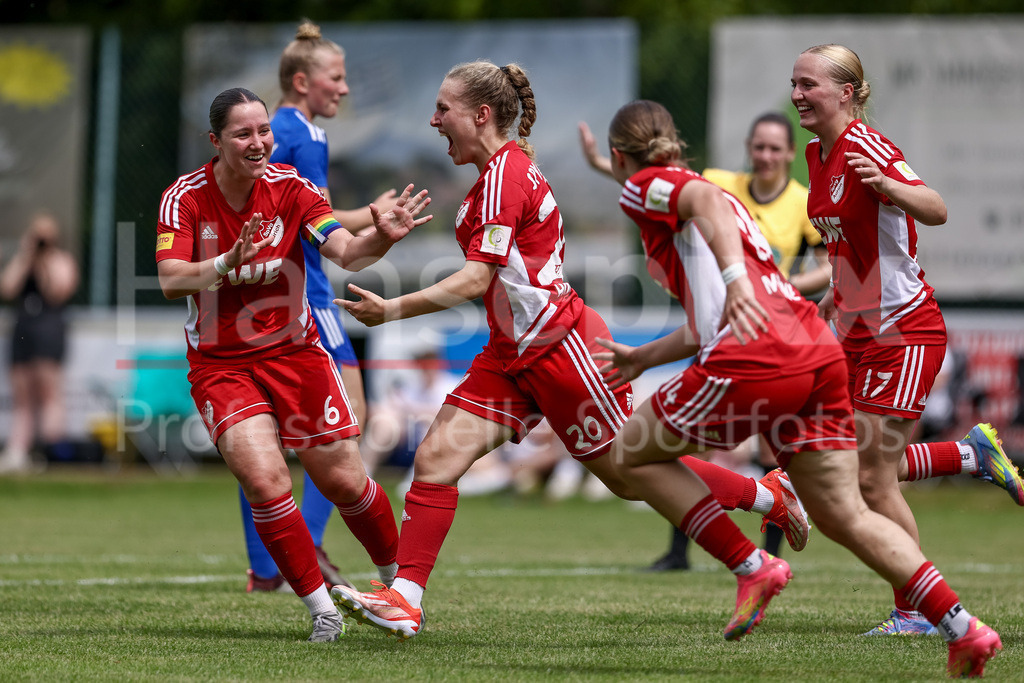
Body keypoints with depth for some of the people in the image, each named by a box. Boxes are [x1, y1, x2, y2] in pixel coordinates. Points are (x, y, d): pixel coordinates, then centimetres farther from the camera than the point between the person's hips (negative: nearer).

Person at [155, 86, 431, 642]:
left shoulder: (290, 188, -8)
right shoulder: (185, 197, -11)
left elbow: (346, 253, -17)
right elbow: (170, 281, -21)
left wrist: (381, 237, -39)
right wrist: (227, 264, -40)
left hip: (293, 352, 1)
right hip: (219, 364, -1)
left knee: (343, 481, 3)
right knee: (264, 480, -20)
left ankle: (399, 582, 29)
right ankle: (321, 608, -7)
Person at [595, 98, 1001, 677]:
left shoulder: (647, 186, 9)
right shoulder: (695, 187, 34)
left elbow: (708, 202, -16)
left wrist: (734, 277, -32)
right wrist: (643, 357, 51)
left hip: (753, 359, -8)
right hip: (819, 352, 8)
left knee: (633, 454, 11)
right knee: (844, 514, 8)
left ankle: (753, 567, 2)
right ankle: (965, 629, -6)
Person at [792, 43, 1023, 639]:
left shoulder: (868, 149, -18)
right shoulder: (818, 154, 9)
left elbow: (936, 211, -31)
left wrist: (888, 187, -48)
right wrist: (834, 300, 22)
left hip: (905, 330, -9)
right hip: (860, 328, 9)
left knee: (874, 478, -8)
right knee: (864, 467, 12)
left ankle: (917, 612, 2)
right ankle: (974, 453, 32)